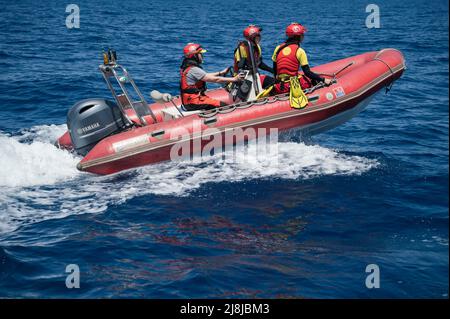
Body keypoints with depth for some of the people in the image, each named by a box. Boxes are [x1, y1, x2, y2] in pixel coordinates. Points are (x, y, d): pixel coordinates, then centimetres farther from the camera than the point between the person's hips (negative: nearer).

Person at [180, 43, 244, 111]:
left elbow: (206, 76, 22)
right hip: (193, 103, -10)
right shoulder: (194, 70, -19)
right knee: (224, 106, -14)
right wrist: (234, 79, -13)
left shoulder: (186, 67, 11)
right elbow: (214, 79, -18)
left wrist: (221, 73, 27)